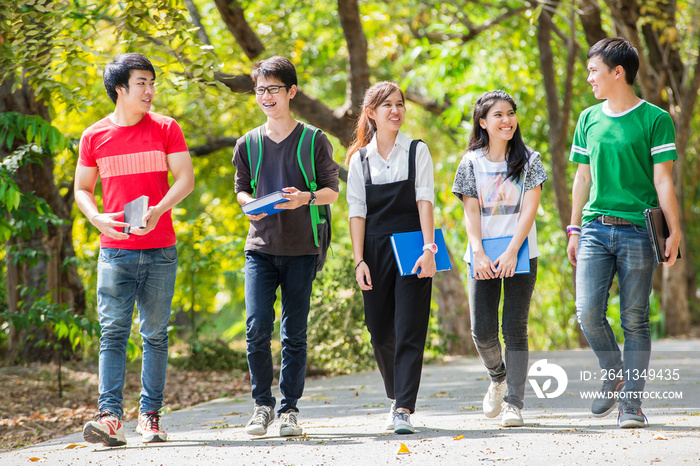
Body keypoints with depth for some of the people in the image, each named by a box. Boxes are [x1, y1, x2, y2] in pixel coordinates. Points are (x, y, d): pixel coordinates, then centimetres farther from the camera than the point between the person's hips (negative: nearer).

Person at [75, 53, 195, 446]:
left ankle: (151, 415, 12)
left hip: (161, 251, 0)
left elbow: (186, 178, -2)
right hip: (115, 250, 0)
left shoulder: (166, 129, 3)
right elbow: (82, 188, 12)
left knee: (155, 334, 5)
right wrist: (97, 218, -8)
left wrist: (157, 211, -19)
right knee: (114, 333, -9)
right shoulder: (94, 136, 5)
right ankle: (111, 417, -15)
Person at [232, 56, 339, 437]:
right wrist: (250, 203, -5)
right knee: (257, 327, -10)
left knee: (294, 333, 0)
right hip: (260, 247, 1)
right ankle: (262, 404, 4)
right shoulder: (248, 144, 9)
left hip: (301, 248, -1)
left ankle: (289, 409, 8)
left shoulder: (314, 141, 2)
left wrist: (305, 198, -16)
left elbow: (332, 191, 5)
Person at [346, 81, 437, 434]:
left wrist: (428, 249, -14)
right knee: (380, 332, 5)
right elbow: (357, 211, 4)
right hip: (376, 249, 2)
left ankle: (404, 410, -11)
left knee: (409, 332, -9)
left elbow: (424, 201, -3)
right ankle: (396, 397, 28)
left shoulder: (417, 151, 4)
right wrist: (359, 260, -5)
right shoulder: (360, 159, 8)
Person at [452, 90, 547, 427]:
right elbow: (471, 212, 0)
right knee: (482, 331, -4)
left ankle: (514, 403, -4)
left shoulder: (529, 160, 3)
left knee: (515, 329, -5)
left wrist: (511, 252, -16)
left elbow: (529, 209, -5)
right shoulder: (471, 163, 6)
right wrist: (479, 254, -14)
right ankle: (498, 377, 26)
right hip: (483, 258, 1)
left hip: (520, 256, -1)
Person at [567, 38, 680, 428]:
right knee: (588, 312, -8)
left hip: (638, 231, -4)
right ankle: (615, 376, 16)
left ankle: (632, 403, 5)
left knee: (635, 319, -1)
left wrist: (675, 232, -10)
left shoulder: (655, 120, -1)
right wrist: (574, 229, 15)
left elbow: (663, 180, -4)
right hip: (596, 229, 4)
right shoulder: (589, 119, 12)